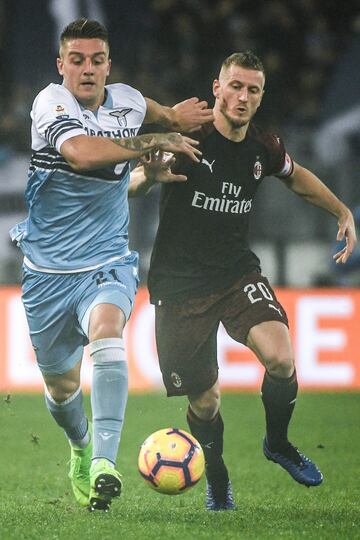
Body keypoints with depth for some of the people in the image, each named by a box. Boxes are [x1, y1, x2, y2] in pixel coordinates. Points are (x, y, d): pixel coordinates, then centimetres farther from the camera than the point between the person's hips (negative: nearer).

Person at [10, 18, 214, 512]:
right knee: (61, 385, 11)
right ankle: (80, 447, 46)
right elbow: (82, 152, -34)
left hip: (107, 262, 1)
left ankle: (103, 462, -39)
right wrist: (156, 142, -26)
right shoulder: (51, 103, -12)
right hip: (49, 267, -1)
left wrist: (172, 116, 14)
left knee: (106, 332, -31)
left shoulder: (126, 100, 3)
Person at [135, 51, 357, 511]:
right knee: (205, 400, 1)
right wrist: (149, 176, -39)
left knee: (280, 358, -23)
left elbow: (296, 176, 23)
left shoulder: (264, 148, 0)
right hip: (179, 284, -3)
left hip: (237, 272, 3)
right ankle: (217, 480, 31)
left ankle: (278, 443, 6)